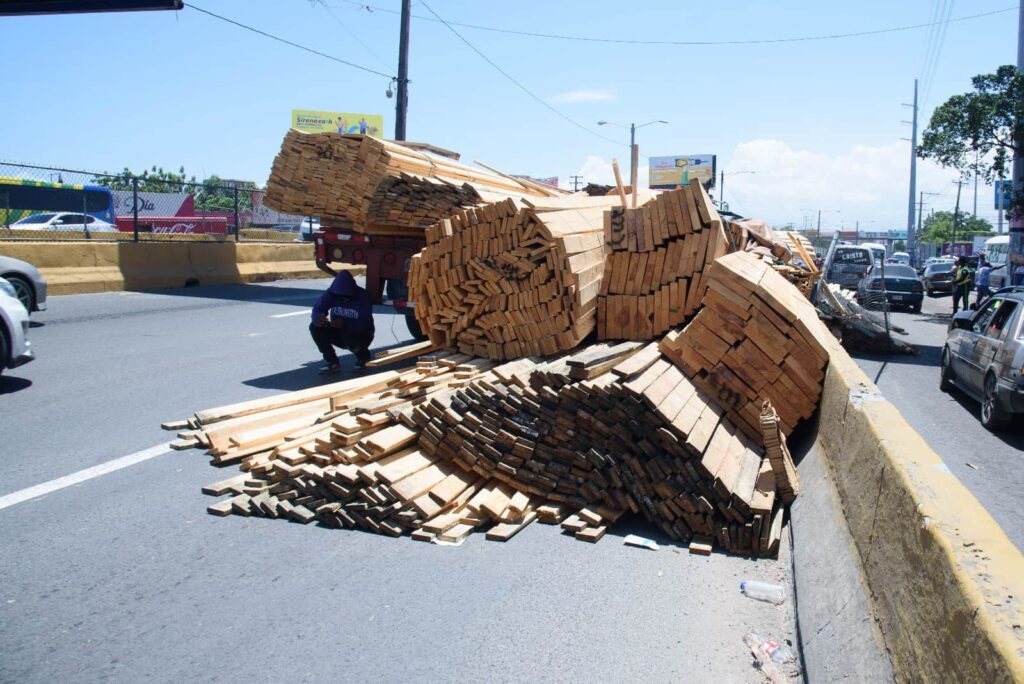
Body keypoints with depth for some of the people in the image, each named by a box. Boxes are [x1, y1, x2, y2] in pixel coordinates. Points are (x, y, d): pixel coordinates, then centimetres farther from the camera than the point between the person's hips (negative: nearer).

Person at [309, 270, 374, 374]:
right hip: (339, 333, 5)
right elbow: (317, 308, -17)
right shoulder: (331, 294, -14)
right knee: (315, 327, -16)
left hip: (361, 334, -4)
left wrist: (344, 324, -49)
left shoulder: (362, 297, -26)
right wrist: (318, 318, -42)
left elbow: (365, 323, -33)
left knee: (351, 340, -37)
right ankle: (332, 362, -7)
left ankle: (363, 357, 1)